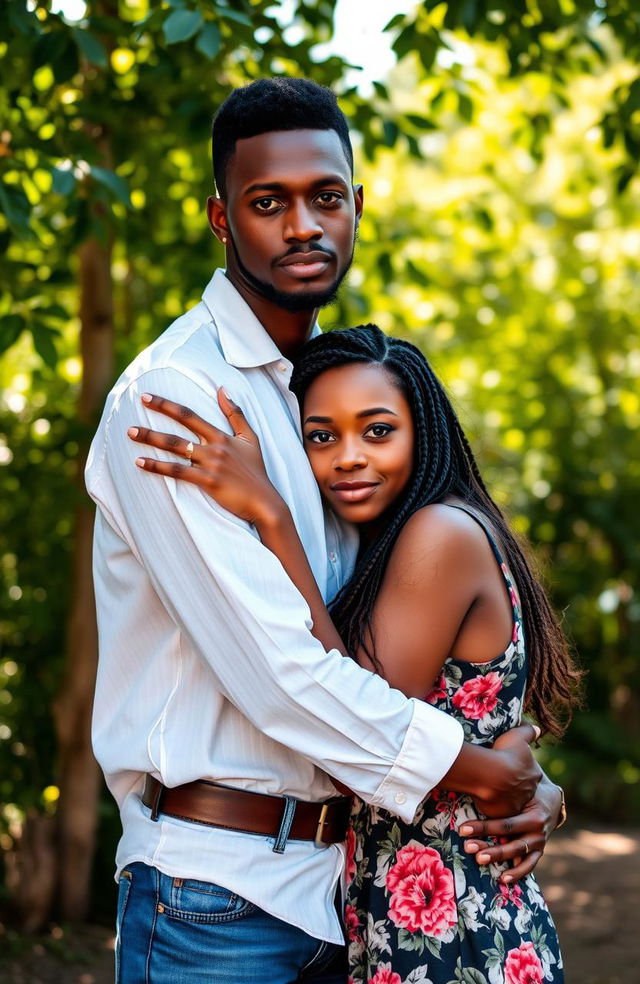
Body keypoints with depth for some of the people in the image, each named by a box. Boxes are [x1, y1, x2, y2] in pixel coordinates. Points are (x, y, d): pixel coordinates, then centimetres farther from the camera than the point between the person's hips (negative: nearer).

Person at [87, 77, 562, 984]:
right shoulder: (171, 391, -14)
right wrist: (480, 771, -13)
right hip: (217, 884, -7)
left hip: (338, 876, 7)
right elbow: (273, 664, -22)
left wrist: (530, 778, 0)